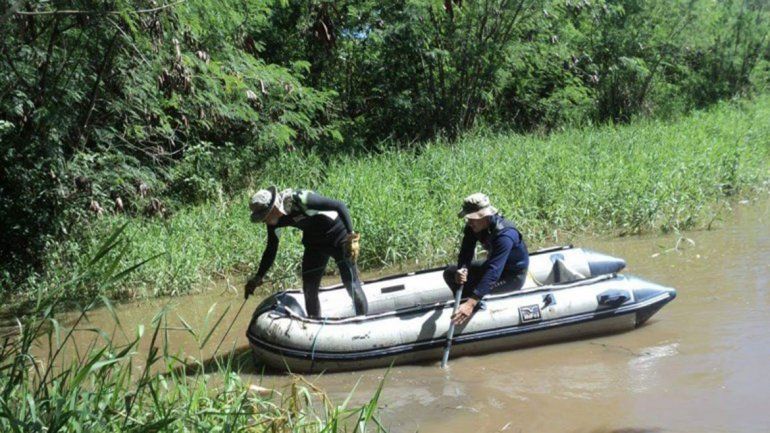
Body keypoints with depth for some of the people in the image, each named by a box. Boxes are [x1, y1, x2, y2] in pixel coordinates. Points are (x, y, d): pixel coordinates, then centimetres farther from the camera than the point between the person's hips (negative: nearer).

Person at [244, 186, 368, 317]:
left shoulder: (299, 199, -33)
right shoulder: (274, 221, -11)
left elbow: (340, 206, -31)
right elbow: (271, 249, 3)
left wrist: (351, 235, -37)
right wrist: (258, 277, 1)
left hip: (338, 235, -7)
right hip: (314, 241, 7)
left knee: (351, 284, -8)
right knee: (309, 288, 4)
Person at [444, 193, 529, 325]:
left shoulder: (504, 234, -37)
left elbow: (493, 272, -44)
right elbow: (466, 252, -13)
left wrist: (471, 303, -51)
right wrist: (462, 270, -38)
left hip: (513, 275, -7)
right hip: (494, 264, 7)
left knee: (472, 289, -28)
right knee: (450, 273, -1)